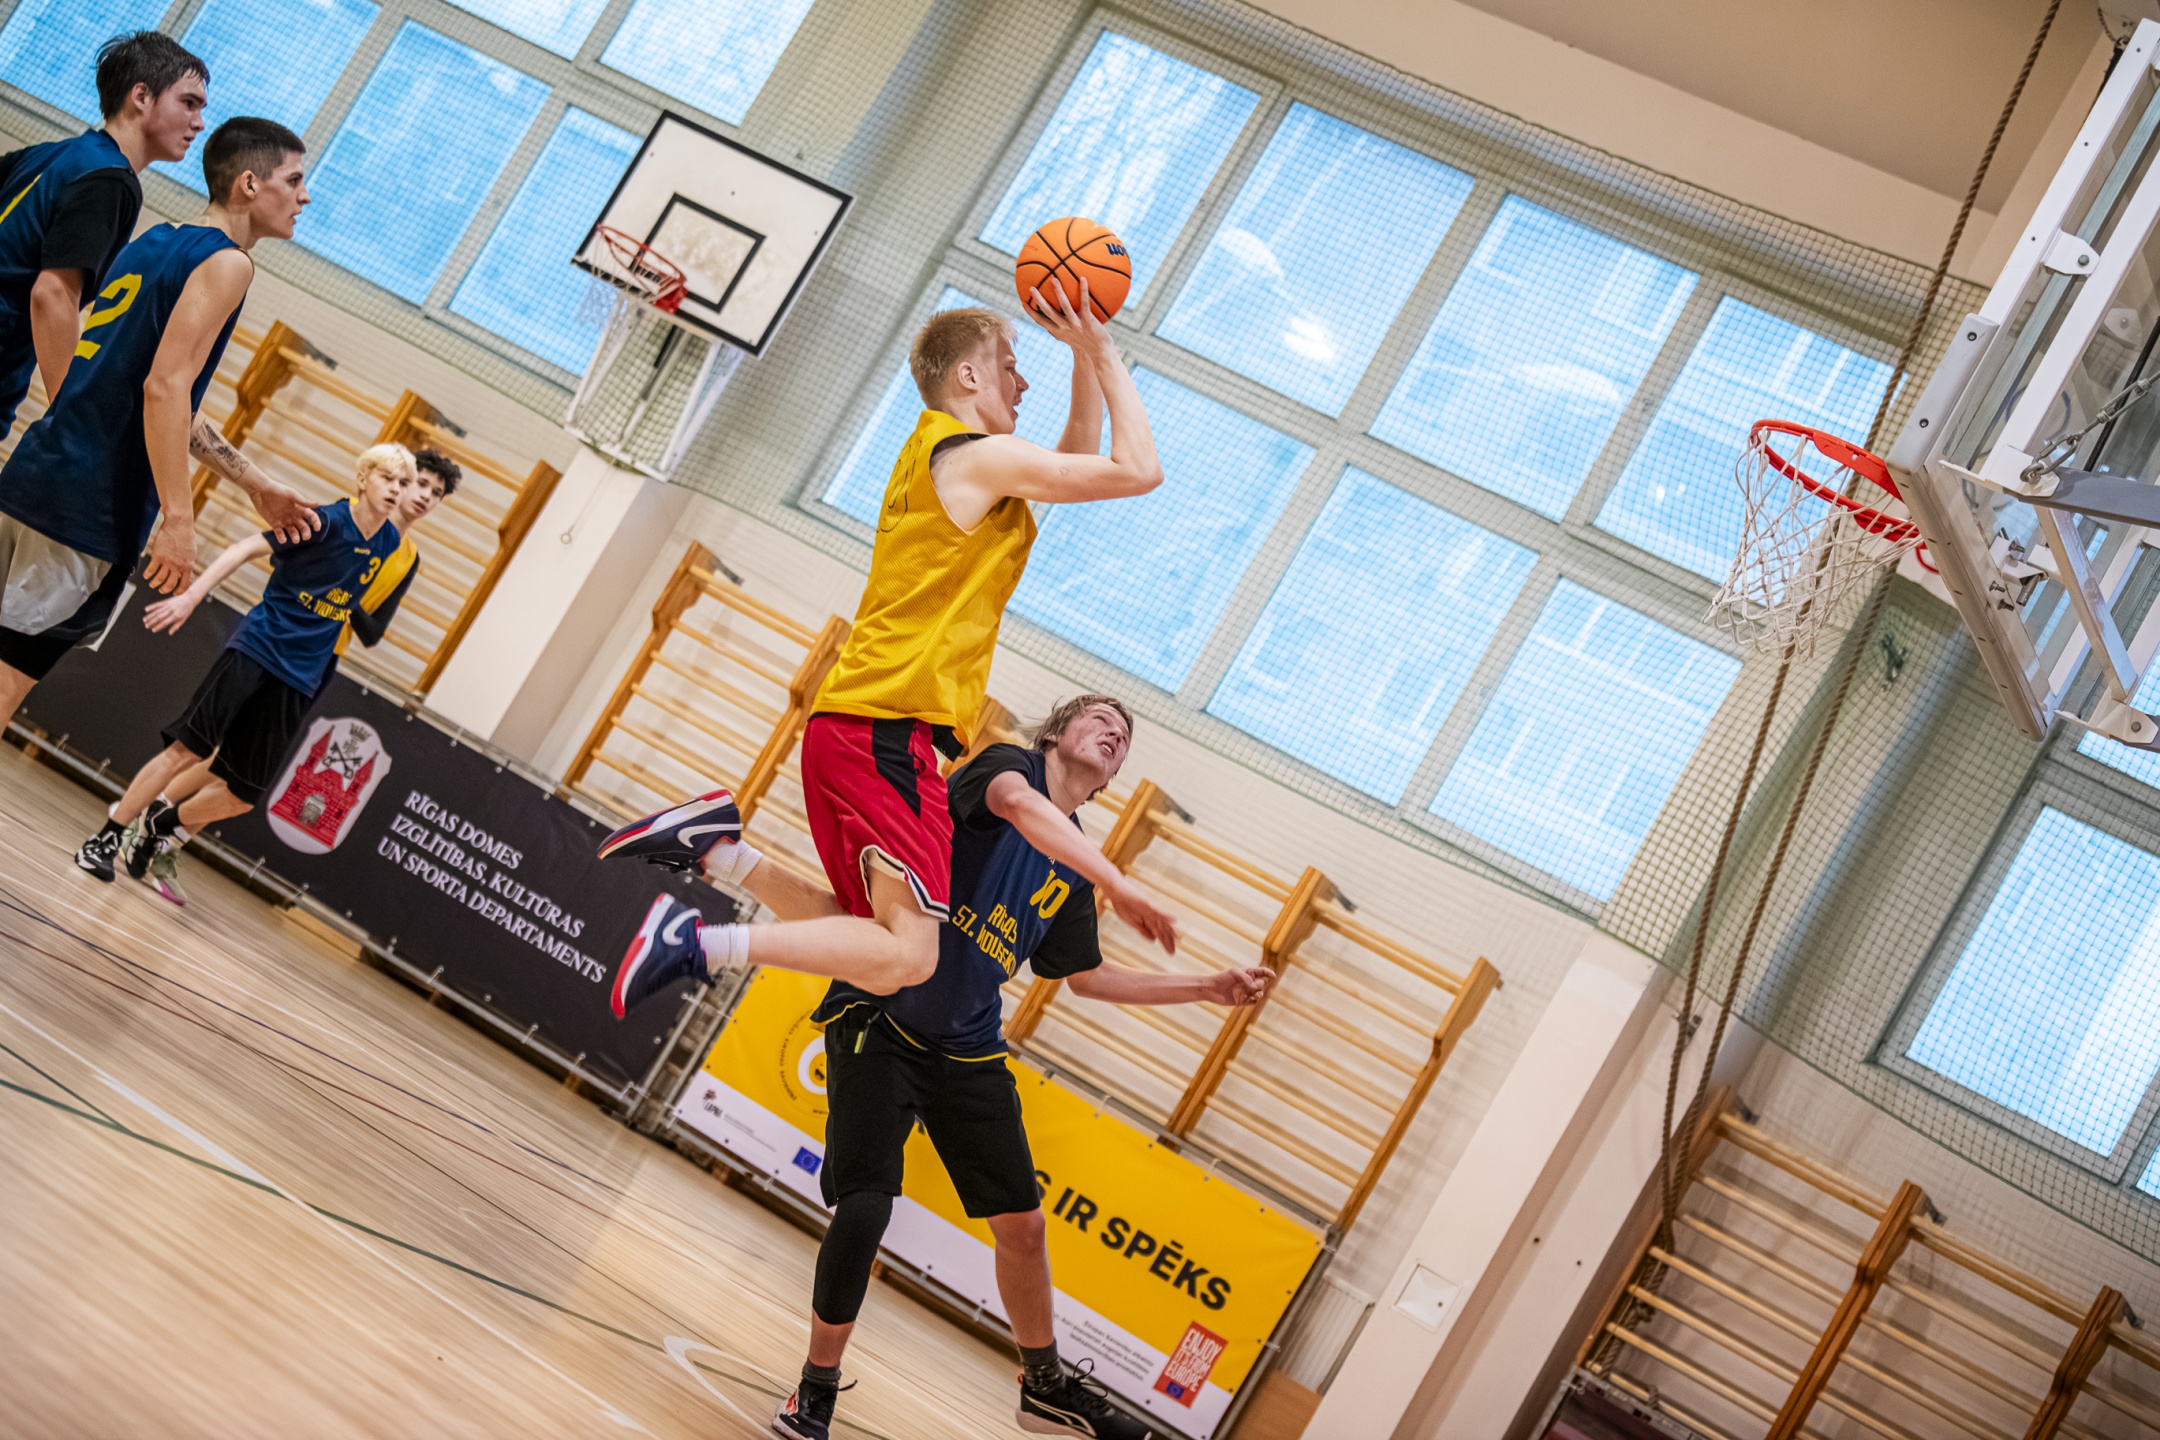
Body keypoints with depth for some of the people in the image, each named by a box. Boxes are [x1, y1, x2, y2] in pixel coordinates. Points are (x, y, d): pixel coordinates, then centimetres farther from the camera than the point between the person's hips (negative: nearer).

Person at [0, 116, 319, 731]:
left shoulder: (152, 243, 19)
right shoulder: (226, 262, -9)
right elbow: (164, 389, -20)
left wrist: (256, 485, 26)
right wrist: (178, 517, -20)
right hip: (91, 507, -9)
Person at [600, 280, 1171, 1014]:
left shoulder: (933, 453, 22)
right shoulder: (982, 456, -6)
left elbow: (1079, 458, 34)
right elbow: (1138, 470, -5)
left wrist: (1086, 358, 24)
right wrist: (1104, 356, 3)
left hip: (845, 721, 10)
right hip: (890, 730, -10)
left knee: (872, 941, 13)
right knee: (905, 958, -16)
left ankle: (715, 840, 3)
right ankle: (698, 943, -23)